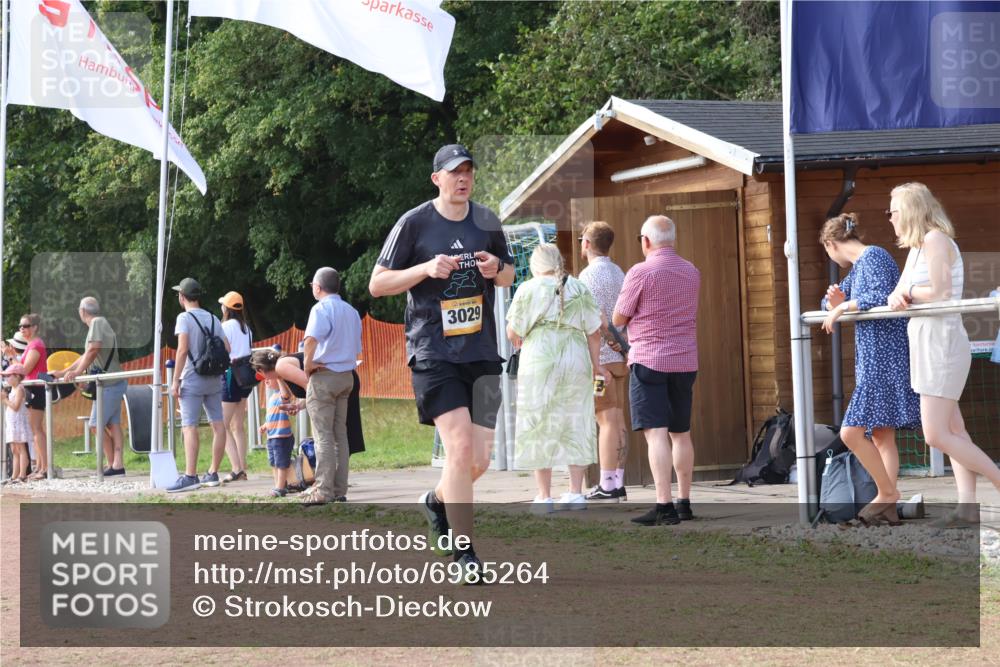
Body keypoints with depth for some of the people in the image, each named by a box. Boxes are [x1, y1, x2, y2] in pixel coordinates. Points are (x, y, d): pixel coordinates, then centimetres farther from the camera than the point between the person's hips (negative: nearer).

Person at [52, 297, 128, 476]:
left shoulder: (98, 322, -9)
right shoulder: (98, 324, 21)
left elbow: (93, 350, -22)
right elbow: (86, 356, 26)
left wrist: (77, 372, -21)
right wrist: (63, 372, 27)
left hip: (109, 384, -10)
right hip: (114, 383, 10)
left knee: (97, 424, -8)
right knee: (113, 424, 5)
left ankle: (112, 464, -7)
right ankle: (118, 464, 1)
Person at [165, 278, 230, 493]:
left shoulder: (184, 318, -7)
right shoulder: (213, 319, 11)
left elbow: (182, 350, -16)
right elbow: (226, 348, 7)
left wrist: (175, 380, -14)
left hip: (192, 380, -6)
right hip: (214, 380, 7)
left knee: (189, 427, -10)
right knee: (217, 425, 8)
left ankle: (190, 476, -18)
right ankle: (213, 473, 14)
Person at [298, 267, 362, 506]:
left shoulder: (321, 309, -11)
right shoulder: (351, 312, 14)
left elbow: (311, 340, -27)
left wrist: (308, 365, -15)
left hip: (324, 376, -7)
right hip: (346, 376, 7)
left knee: (324, 436, -6)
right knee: (340, 434, 10)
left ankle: (323, 491, -8)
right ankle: (339, 489, 10)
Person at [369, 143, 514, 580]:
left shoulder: (486, 221, 11)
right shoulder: (414, 223, -2)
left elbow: (508, 277, 23)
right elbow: (377, 284, -1)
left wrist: (496, 270, -1)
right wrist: (426, 269, -15)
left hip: (481, 351, 5)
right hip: (432, 351, -4)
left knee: (480, 458, 1)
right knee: (460, 446, -15)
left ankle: (437, 501, 34)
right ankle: (464, 554, -7)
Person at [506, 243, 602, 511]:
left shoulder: (530, 289, 0)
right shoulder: (579, 289, 10)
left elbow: (513, 332, 2)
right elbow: (594, 332, 8)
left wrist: (519, 340, 24)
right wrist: (595, 364, 18)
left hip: (540, 361, -3)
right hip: (576, 361, 3)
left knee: (540, 428, 2)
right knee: (575, 426, 10)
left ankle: (544, 496, 1)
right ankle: (576, 493, 8)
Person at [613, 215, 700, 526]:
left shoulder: (640, 273, -11)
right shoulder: (692, 273, 8)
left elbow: (618, 319, -3)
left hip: (649, 360, -6)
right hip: (685, 361, 6)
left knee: (656, 433, -10)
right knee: (681, 433, 15)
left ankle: (664, 506, -17)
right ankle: (684, 502, 20)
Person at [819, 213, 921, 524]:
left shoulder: (873, 257, -10)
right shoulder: (858, 266, 19)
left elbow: (883, 295, -27)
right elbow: (830, 303, 24)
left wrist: (843, 306, -14)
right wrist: (835, 302, 0)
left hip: (884, 358, -10)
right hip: (872, 359, 10)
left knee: (851, 431, -14)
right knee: (881, 435, 7)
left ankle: (888, 493, -4)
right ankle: (888, 506, 7)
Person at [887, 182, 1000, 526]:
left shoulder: (935, 240, -12)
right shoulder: (916, 248, 17)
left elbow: (939, 292, -20)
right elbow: (899, 294, 11)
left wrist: (909, 292, -3)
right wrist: (897, 298, -12)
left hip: (942, 342, -10)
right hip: (927, 344, 10)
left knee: (936, 435, -13)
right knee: (953, 432, 5)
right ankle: (967, 506, 3)